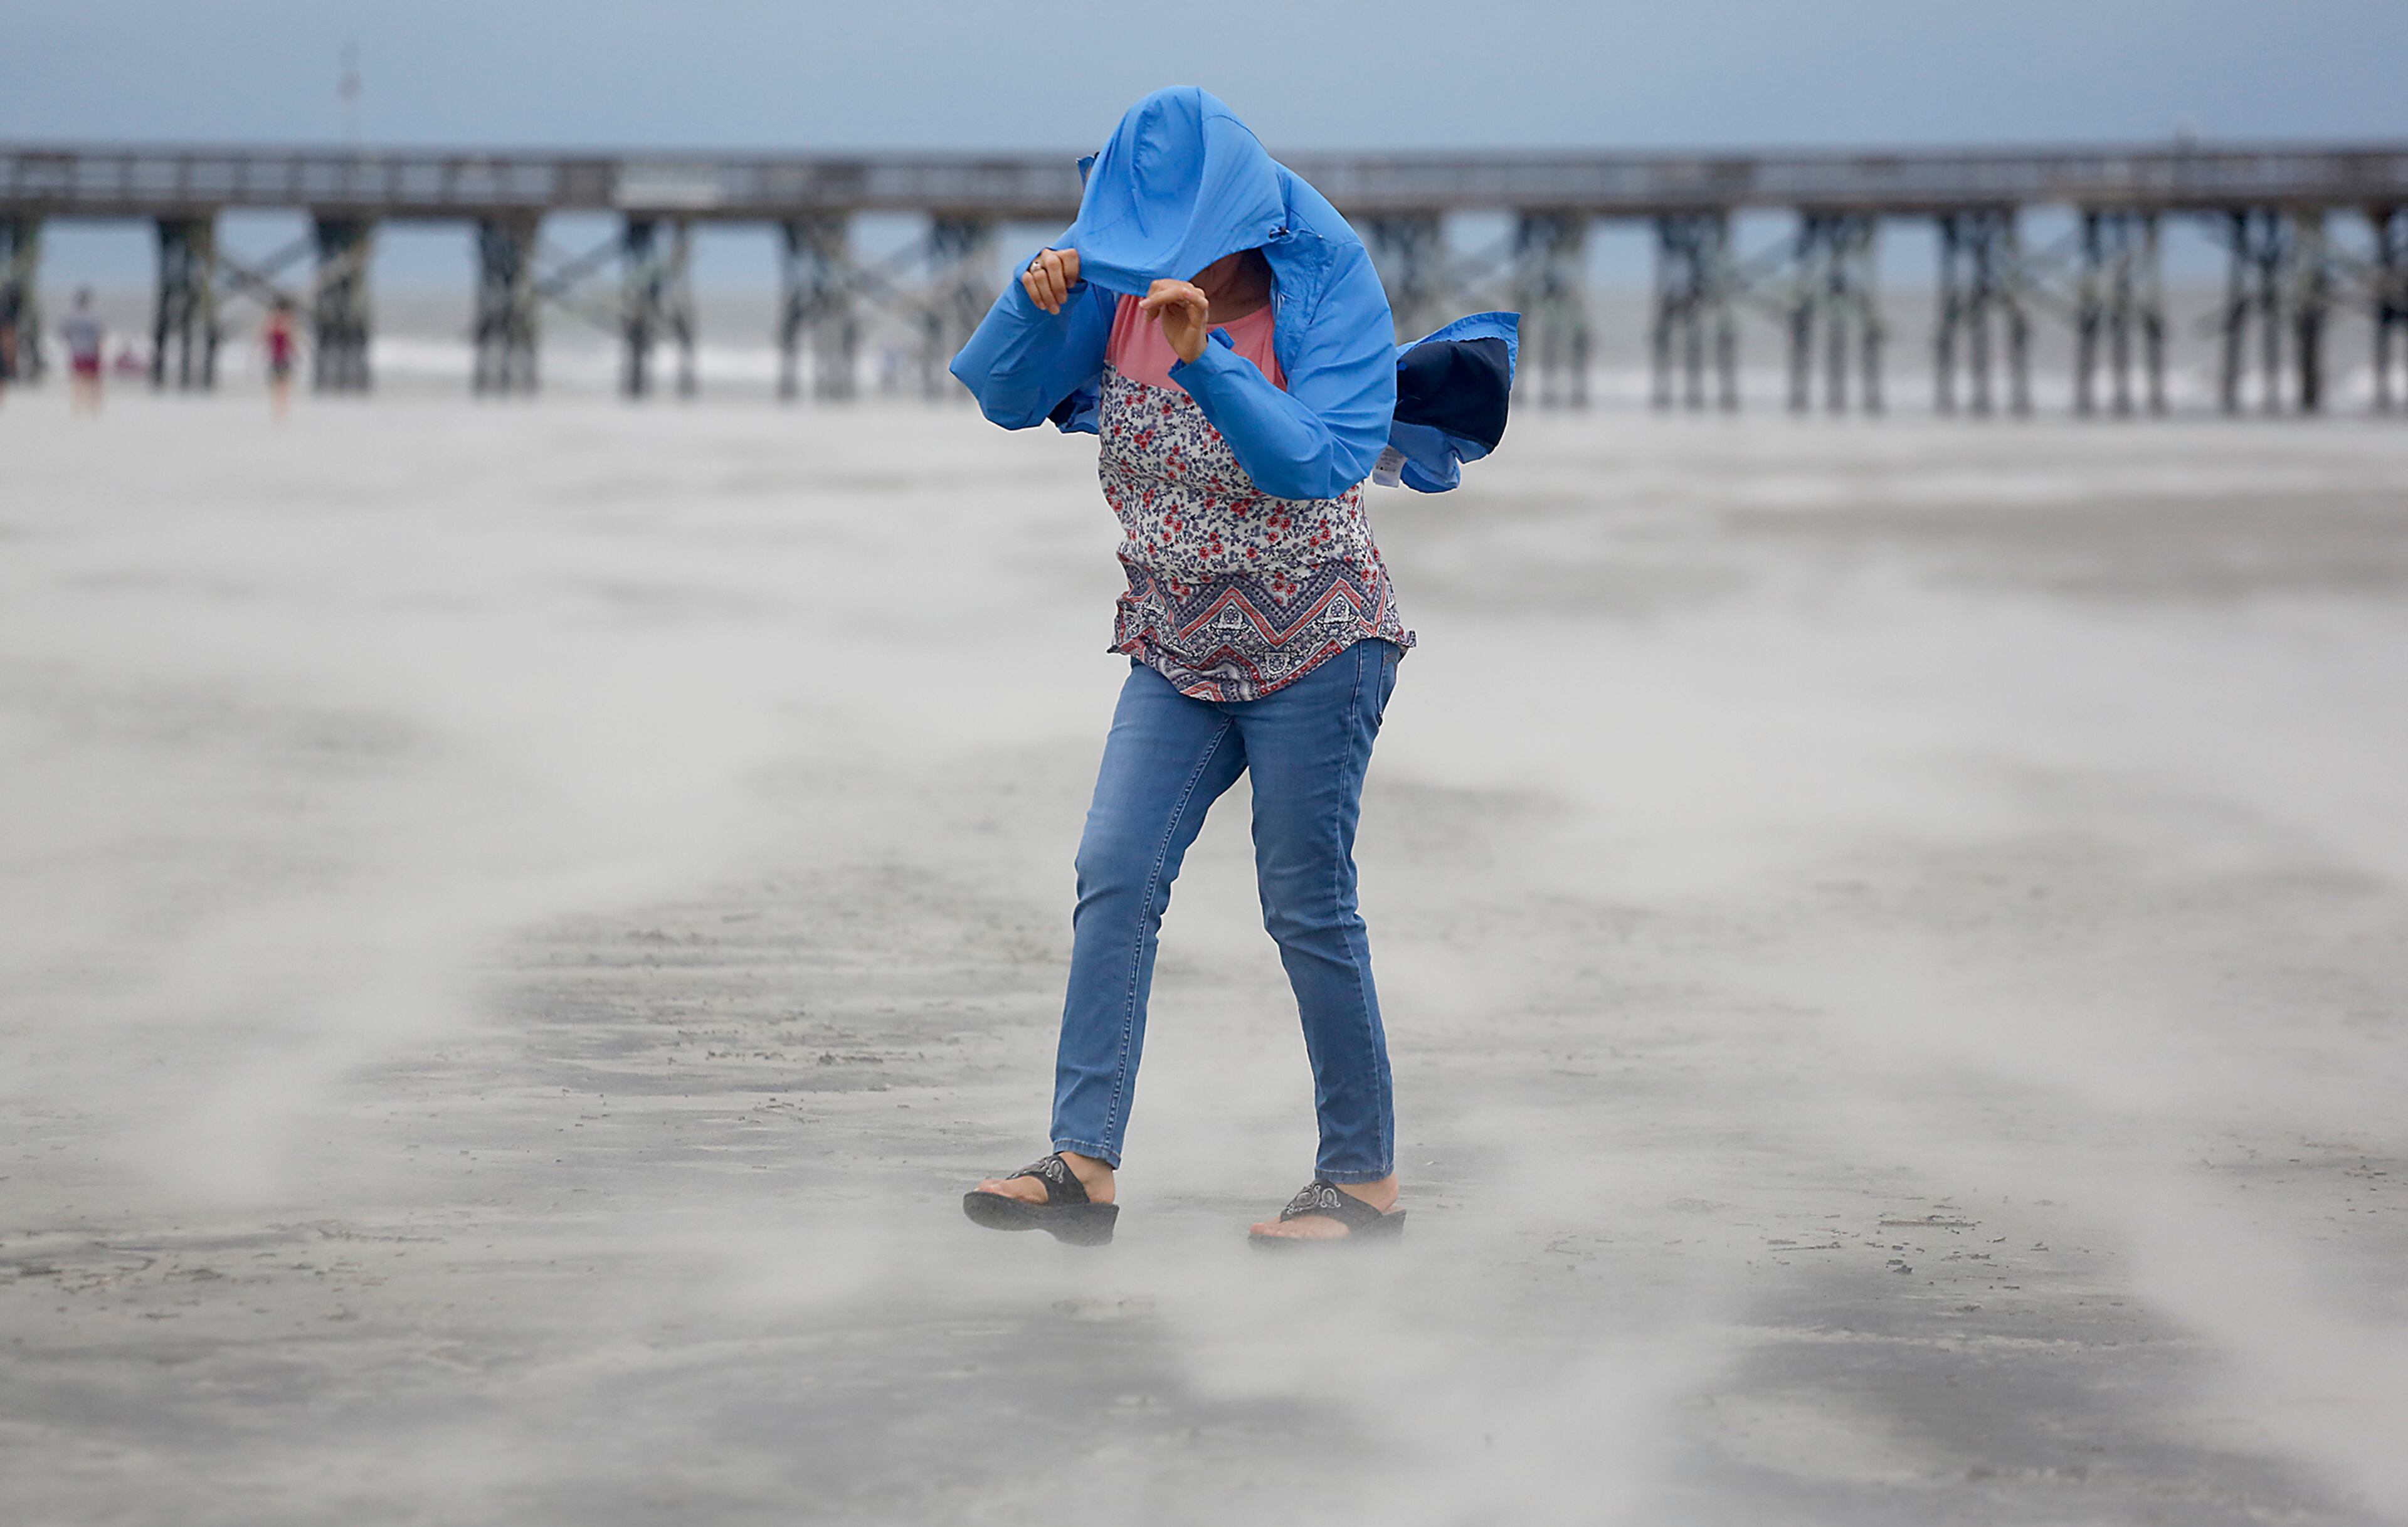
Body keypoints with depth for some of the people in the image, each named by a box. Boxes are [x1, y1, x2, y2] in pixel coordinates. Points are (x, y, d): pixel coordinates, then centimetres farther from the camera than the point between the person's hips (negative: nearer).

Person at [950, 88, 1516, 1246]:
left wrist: (1206, 358, -36)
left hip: (1314, 642, -5)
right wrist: (1036, 301, -17)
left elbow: (1315, 466, -26)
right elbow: (1004, 396, 2)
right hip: (1178, 650, 5)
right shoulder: (1123, 290, -1)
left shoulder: (1324, 292, -15)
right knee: (1115, 875, -9)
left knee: (1307, 906, -2)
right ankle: (1083, 1165, -11)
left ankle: (1365, 1180, 10)